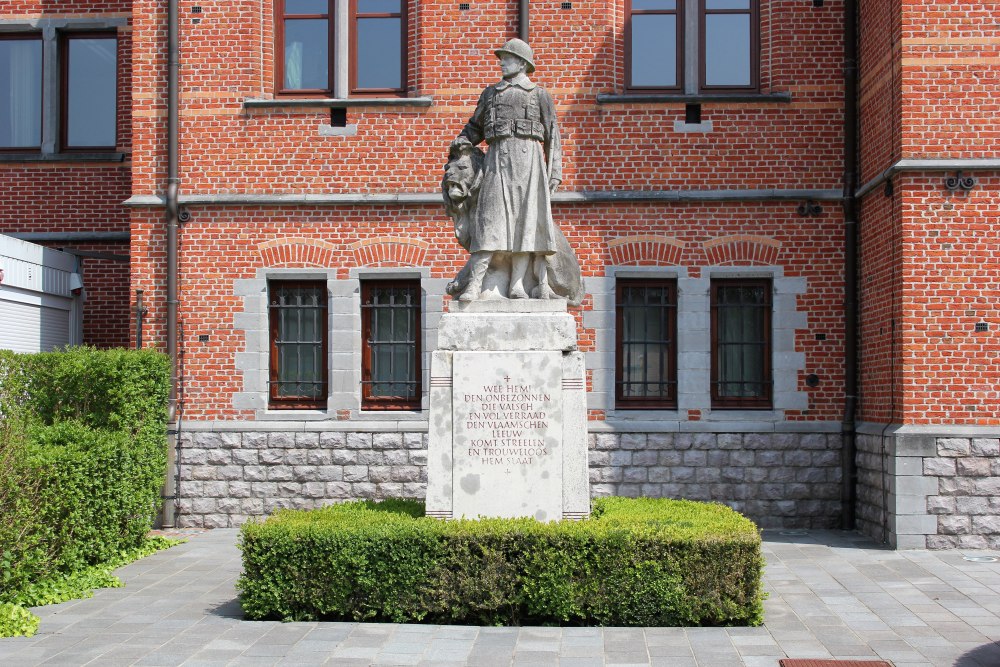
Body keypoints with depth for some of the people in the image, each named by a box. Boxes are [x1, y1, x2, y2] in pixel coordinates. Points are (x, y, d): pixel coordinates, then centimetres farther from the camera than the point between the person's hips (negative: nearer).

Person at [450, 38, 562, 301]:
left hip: (527, 156, -1)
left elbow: (552, 137, 11)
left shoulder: (539, 96, 15)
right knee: (490, 216, -10)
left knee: (527, 218, -8)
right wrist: (462, 140, 10)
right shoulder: (491, 93, 22)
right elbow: (476, 125, 31)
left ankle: (517, 284, -9)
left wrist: (554, 172, 2)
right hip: (498, 156, 1)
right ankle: (475, 284, -16)